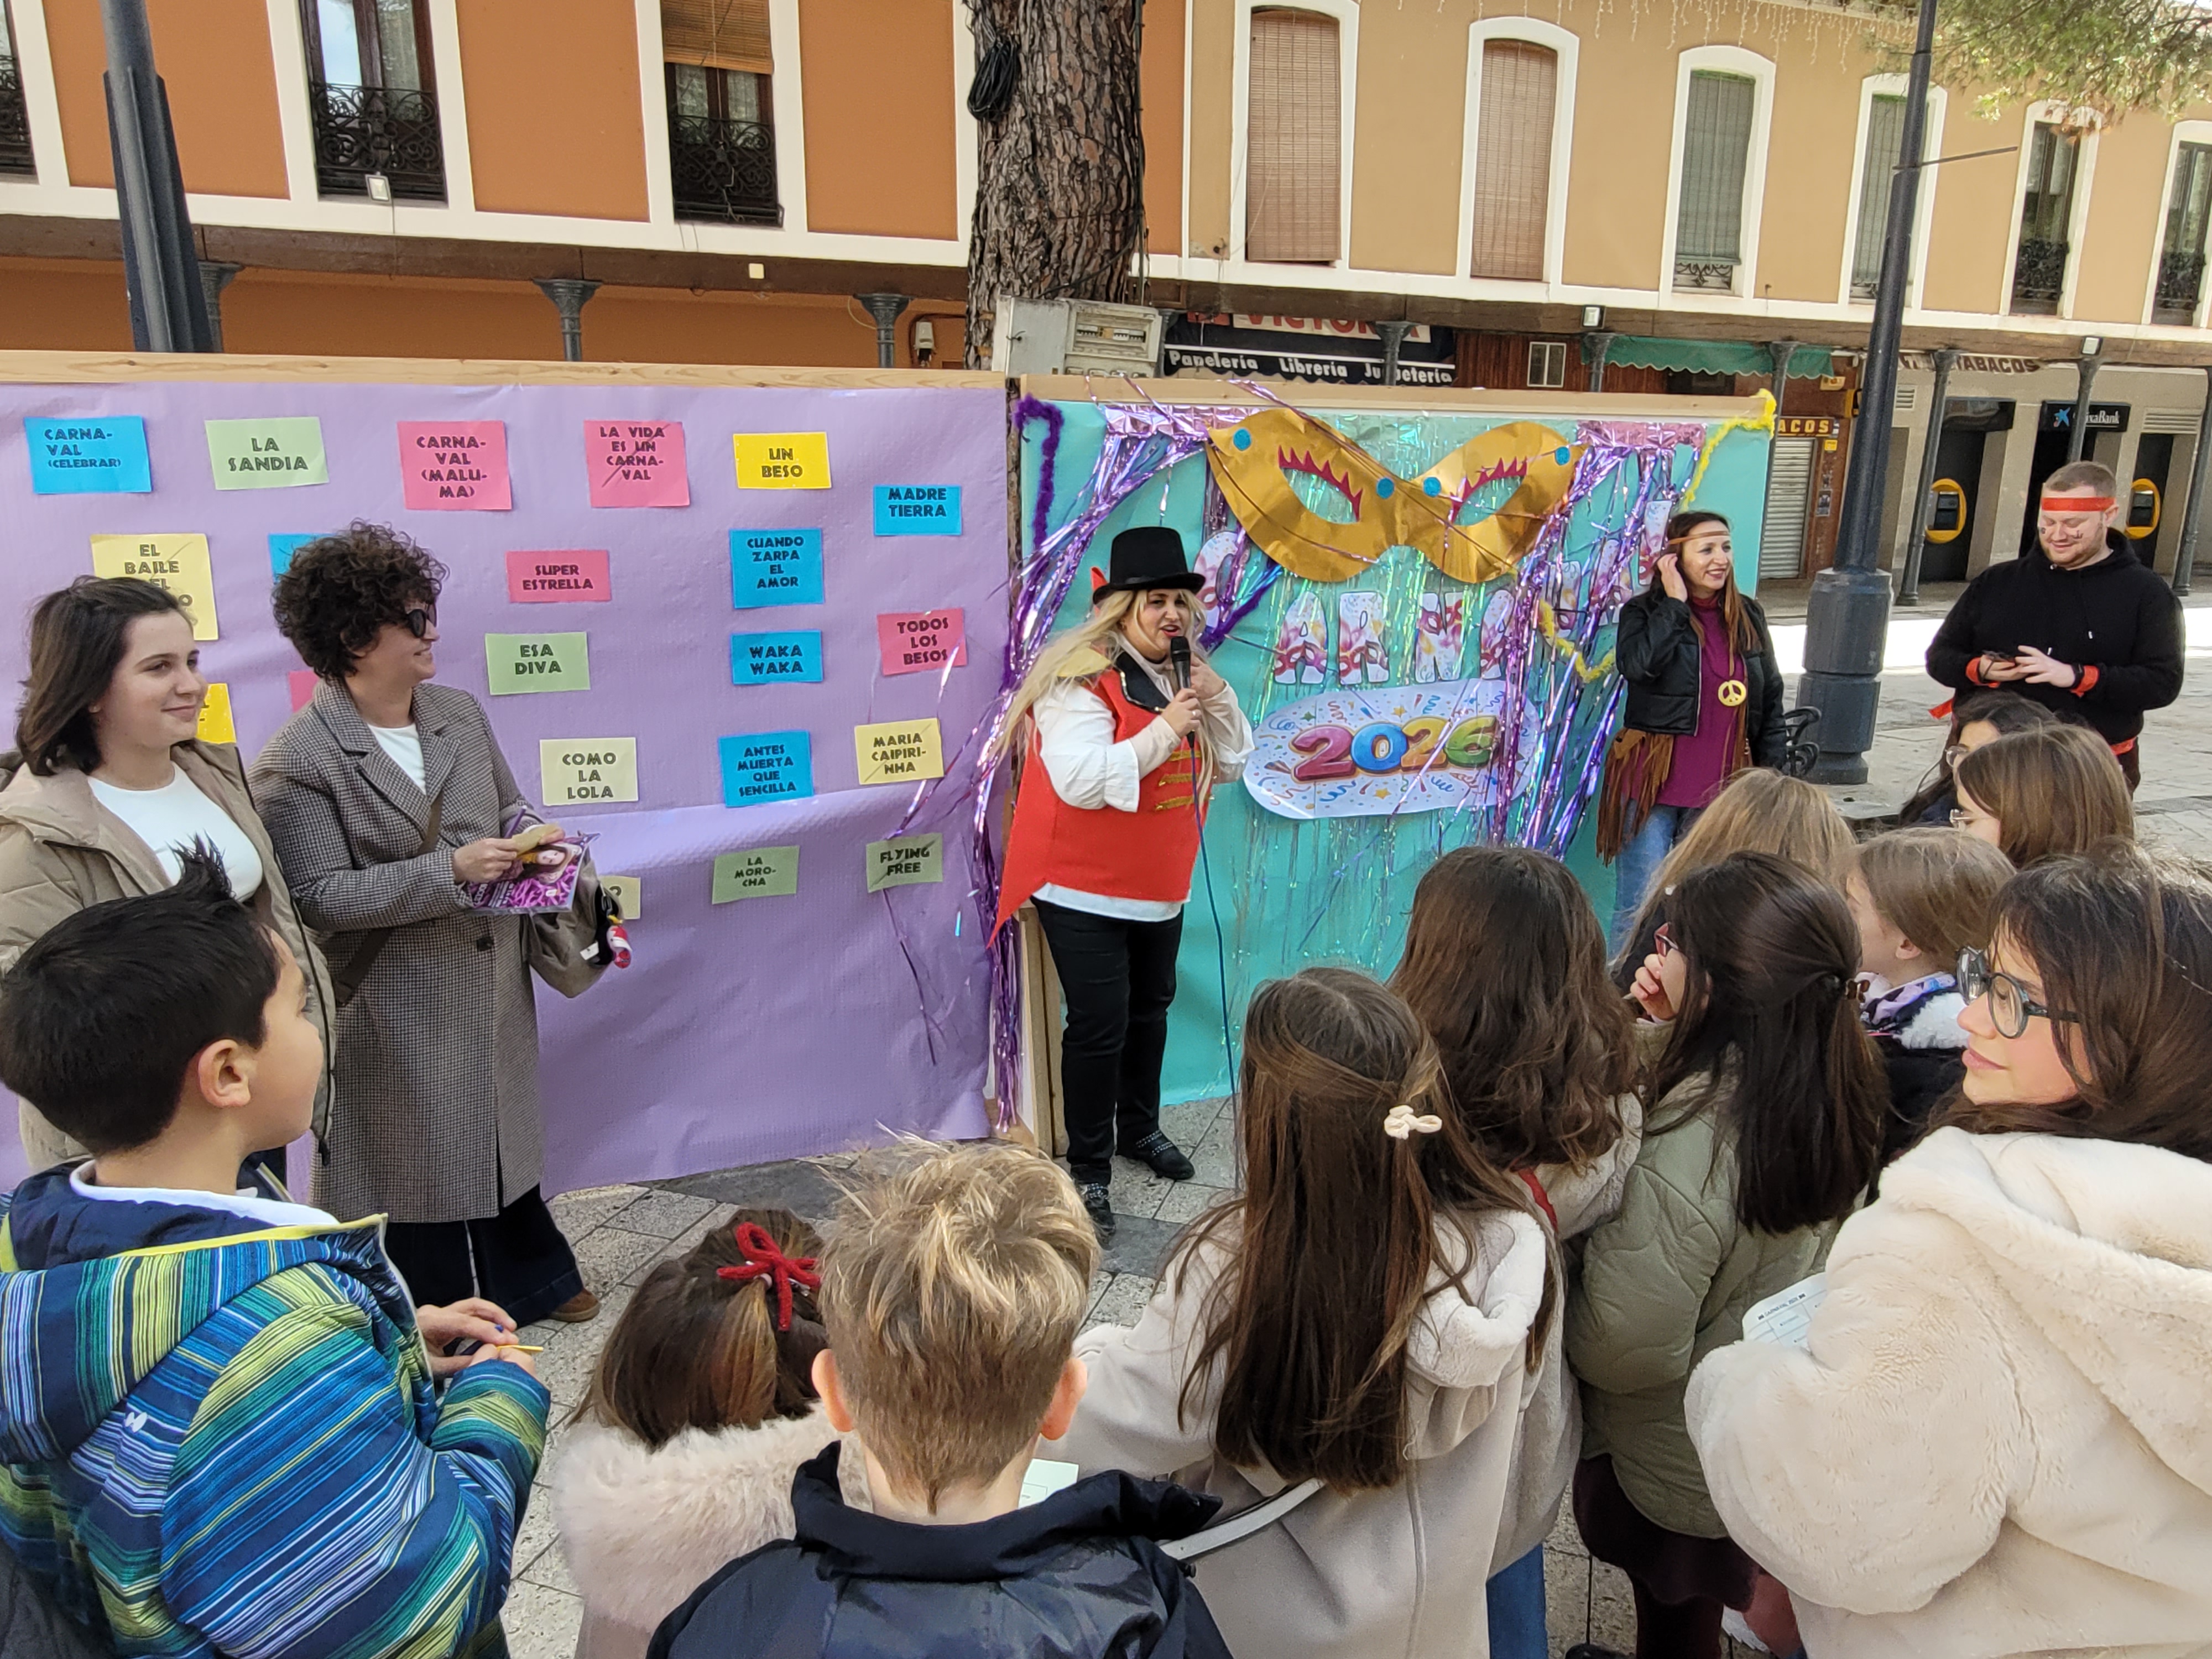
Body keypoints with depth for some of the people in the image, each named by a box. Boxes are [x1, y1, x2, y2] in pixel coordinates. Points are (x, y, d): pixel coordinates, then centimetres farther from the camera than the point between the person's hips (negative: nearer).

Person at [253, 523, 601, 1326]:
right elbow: (319, 896, -18)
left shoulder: (460, 711, 3)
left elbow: (509, 809, 15)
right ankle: (443, 1312, 29)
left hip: (491, 980, 6)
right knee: (416, 1152, 9)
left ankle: (529, 1279, 40)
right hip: (395, 1002, -6)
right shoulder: (297, 761, -15)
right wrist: (448, 871, -25)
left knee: (502, 1126, 20)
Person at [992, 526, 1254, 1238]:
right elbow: (1080, 780, -30)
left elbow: (1229, 765, 11)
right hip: (1085, 893, -8)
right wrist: (1162, 732, -28)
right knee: (1099, 1026, -5)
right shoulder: (1079, 681, -19)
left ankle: (1140, 1127, 41)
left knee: (1150, 1010, 21)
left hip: (1161, 889, 8)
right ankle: (1088, 1169, 10)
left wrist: (1219, 701, -7)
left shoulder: (1183, 675, 8)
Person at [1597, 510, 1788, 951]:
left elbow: (1771, 700, 16)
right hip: (1654, 783, -4)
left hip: (1720, 789, 4)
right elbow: (1637, 664, -25)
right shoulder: (1645, 612, -2)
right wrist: (1675, 603, -17)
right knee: (1640, 908, -3)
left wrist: (1771, 770, 10)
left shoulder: (1749, 617, 10)